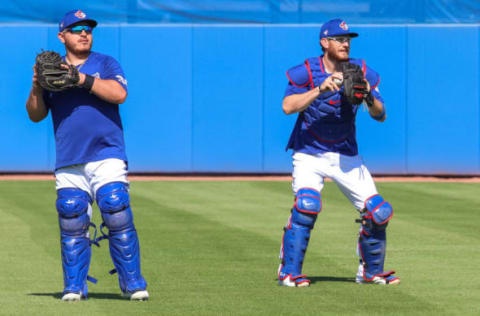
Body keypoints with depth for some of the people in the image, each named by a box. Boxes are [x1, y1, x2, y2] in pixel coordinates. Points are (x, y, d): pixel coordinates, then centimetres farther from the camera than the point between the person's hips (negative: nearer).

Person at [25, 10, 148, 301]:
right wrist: (37, 88, -6)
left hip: (107, 157, -2)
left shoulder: (106, 64, 9)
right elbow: (36, 115, 12)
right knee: (71, 225, -4)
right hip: (69, 164, 3)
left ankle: (133, 284, -6)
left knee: (118, 218, -13)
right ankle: (74, 287, 5)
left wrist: (83, 79, -17)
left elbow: (119, 94, -10)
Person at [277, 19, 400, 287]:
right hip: (309, 155, -4)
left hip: (347, 156, 4)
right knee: (307, 204, -26)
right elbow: (288, 106, -26)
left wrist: (368, 97, -27)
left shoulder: (362, 72, -3)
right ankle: (289, 272, -17)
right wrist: (321, 89, -36)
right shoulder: (306, 72, -12)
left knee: (378, 212, -2)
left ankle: (371, 272, 20)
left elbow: (381, 116, -7)